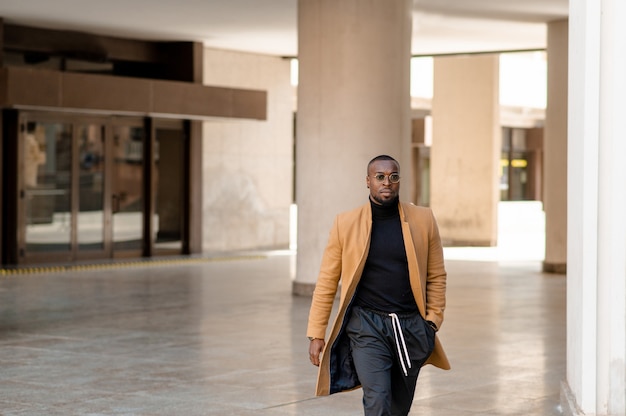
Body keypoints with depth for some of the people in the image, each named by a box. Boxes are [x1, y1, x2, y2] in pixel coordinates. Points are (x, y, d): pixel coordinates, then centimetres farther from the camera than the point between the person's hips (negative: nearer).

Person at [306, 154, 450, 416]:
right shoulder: (346, 224, -2)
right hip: (367, 326, -2)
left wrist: (433, 322, -1)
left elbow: (436, 276, 8)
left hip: (411, 326, 2)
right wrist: (316, 334, 0)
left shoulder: (423, 220, 1)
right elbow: (327, 282, 2)